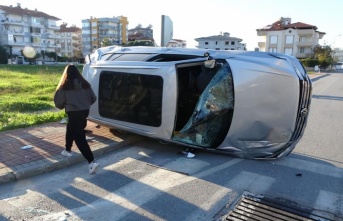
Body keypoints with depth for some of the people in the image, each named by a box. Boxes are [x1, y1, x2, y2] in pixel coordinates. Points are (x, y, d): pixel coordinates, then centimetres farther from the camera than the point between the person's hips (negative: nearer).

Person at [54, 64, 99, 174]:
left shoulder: (65, 86, -7)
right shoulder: (85, 84, 4)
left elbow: (58, 102, -2)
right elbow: (93, 98, 9)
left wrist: (65, 106, 19)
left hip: (74, 113, -6)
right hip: (85, 111, 6)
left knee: (79, 137, -3)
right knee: (70, 129, 29)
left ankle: (92, 162, -10)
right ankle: (68, 150, 45)